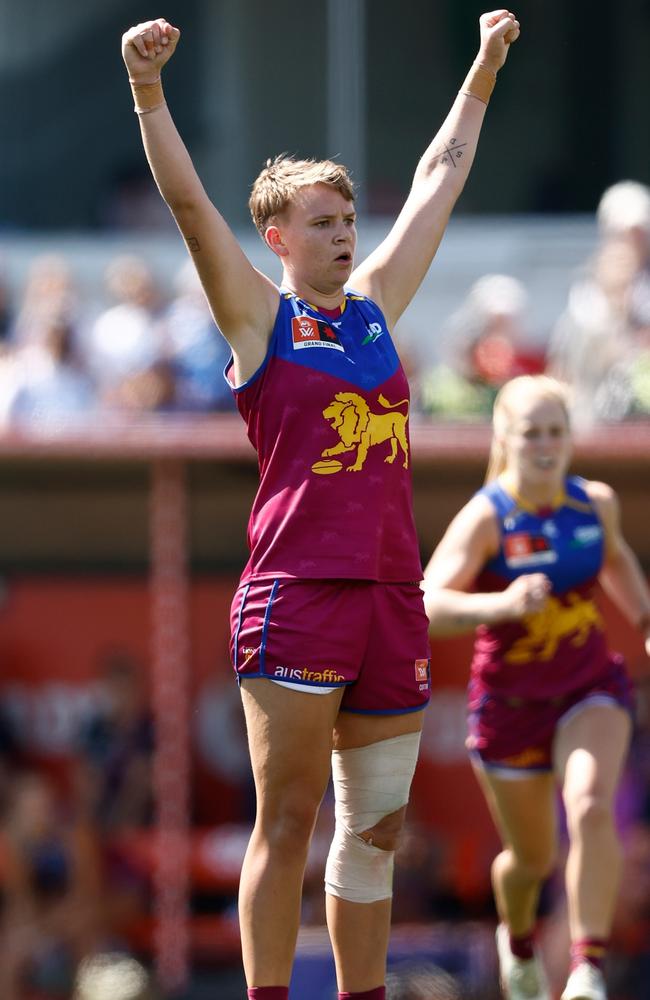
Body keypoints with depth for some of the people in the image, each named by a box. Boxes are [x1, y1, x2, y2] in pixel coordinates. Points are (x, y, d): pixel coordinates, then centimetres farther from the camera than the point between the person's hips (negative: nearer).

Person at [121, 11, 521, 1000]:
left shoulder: (376, 305, 17)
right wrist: (148, 91, -19)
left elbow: (439, 179, 27)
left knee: (376, 825, 8)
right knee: (288, 817, -7)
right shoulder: (259, 316, 3)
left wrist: (483, 72, 33)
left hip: (391, 592, 6)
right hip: (296, 587, -6)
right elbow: (188, 202, -8)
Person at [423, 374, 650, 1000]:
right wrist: (502, 605, -50)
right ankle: (518, 940, 50)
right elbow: (429, 606, -34)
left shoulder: (596, 503, -6)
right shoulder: (485, 518, -21)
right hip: (510, 706, -2)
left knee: (591, 809, -28)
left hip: (591, 689, 2)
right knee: (532, 858, 14)